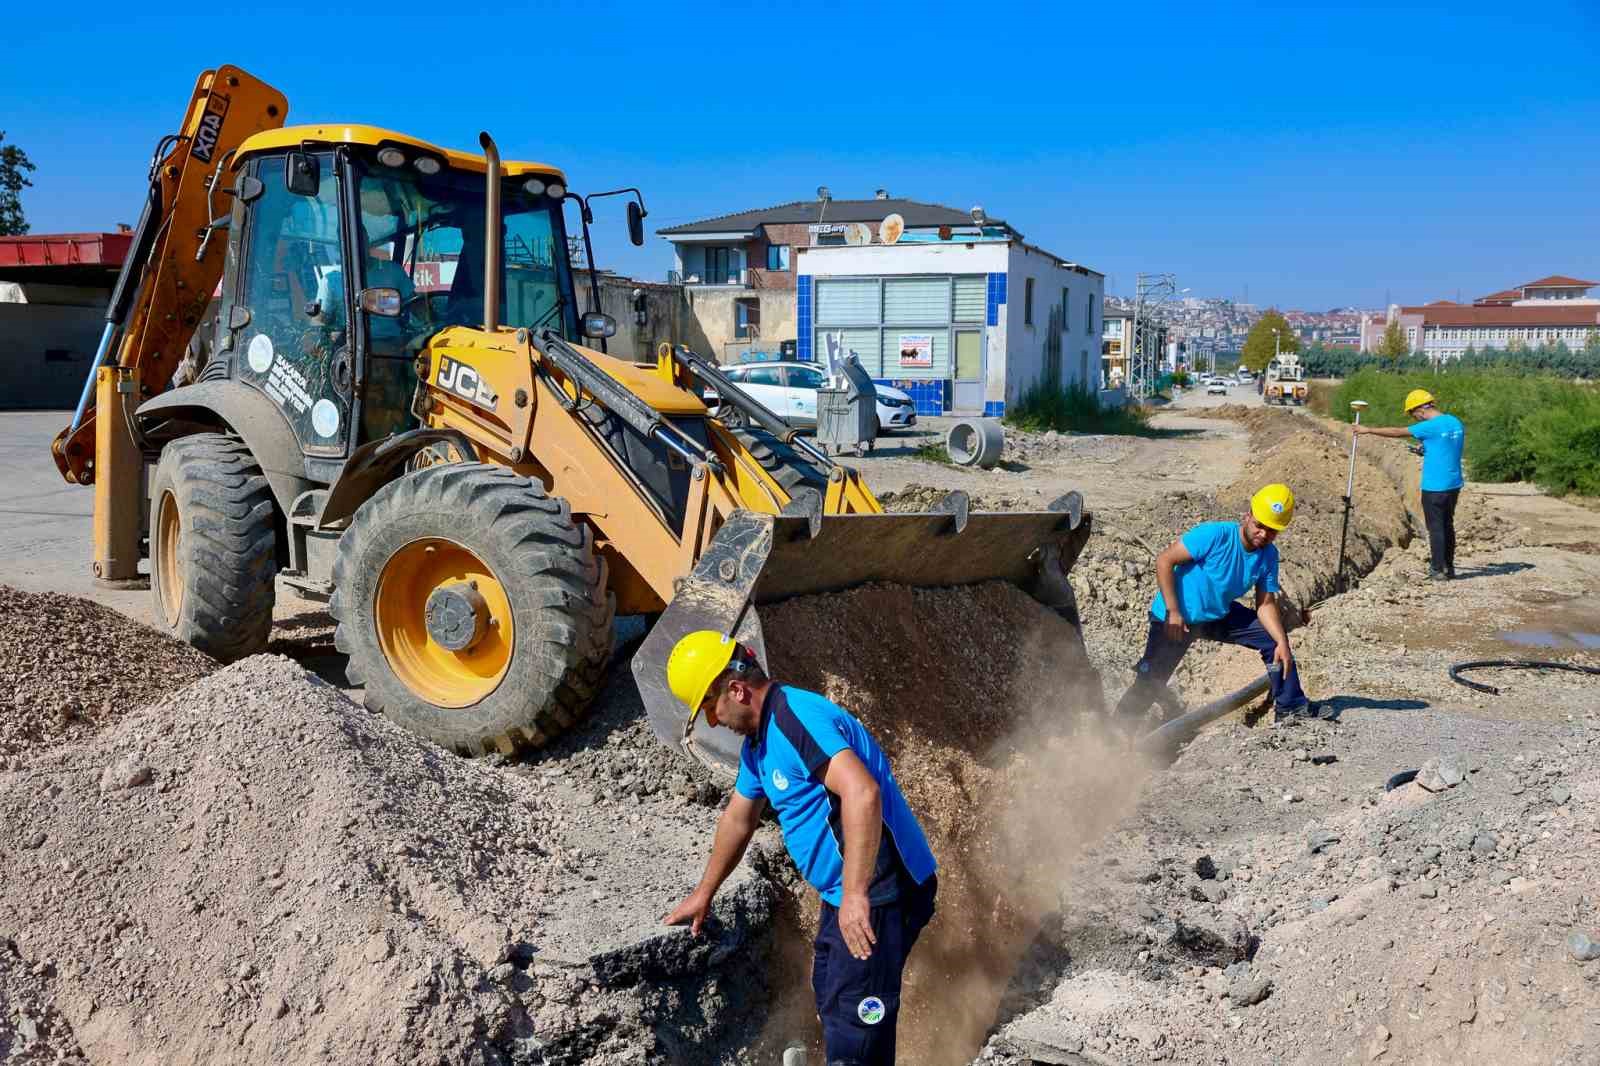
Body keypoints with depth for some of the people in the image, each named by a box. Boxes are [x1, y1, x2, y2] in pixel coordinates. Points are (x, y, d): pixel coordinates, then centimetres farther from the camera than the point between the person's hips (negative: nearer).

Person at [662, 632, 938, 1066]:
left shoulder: (797, 717, -21)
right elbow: (737, 820, 25)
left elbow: (862, 793, -34)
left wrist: (855, 895, -34)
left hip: (881, 891, -11)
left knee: (853, 1022, -5)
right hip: (846, 892, 11)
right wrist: (704, 893, 33)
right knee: (831, 998, 24)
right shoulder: (759, 741, 11)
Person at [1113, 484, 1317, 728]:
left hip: (1220, 616, 6)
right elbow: (1164, 561, -23)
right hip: (1177, 617, -6)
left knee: (1275, 639, 0)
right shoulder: (1215, 534, -26)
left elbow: (1266, 604, -2)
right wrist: (1173, 612, -24)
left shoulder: (1268, 555, -7)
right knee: (1149, 685, -8)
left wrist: (1282, 643, -18)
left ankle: (1292, 709, 13)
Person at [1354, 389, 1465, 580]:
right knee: (1447, 526, 16)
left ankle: (1439, 571, 4)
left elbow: (1397, 432, -10)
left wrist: (1368, 430, -1)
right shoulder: (1456, 423, 8)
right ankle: (1449, 567, 23)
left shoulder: (1430, 427, -16)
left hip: (1434, 487, -8)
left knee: (1436, 528, 0)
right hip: (1454, 484, 8)